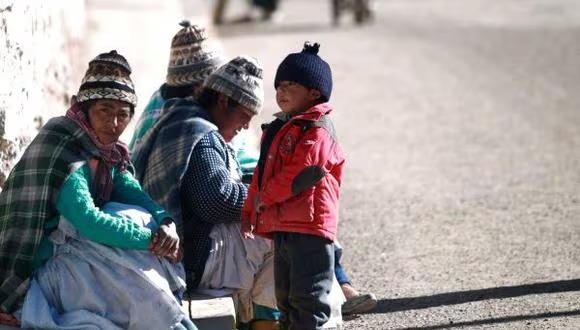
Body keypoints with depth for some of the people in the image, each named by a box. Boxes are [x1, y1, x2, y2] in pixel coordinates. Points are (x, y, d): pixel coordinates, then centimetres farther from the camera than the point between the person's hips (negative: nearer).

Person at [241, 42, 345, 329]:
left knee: (308, 296, -8)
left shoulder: (316, 132, -11)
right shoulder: (278, 129, 19)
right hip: (281, 227, 10)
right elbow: (262, 173, 20)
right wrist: (250, 212, 11)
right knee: (285, 295, 17)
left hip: (309, 229, -10)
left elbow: (298, 175, -19)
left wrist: (265, 197, -10)